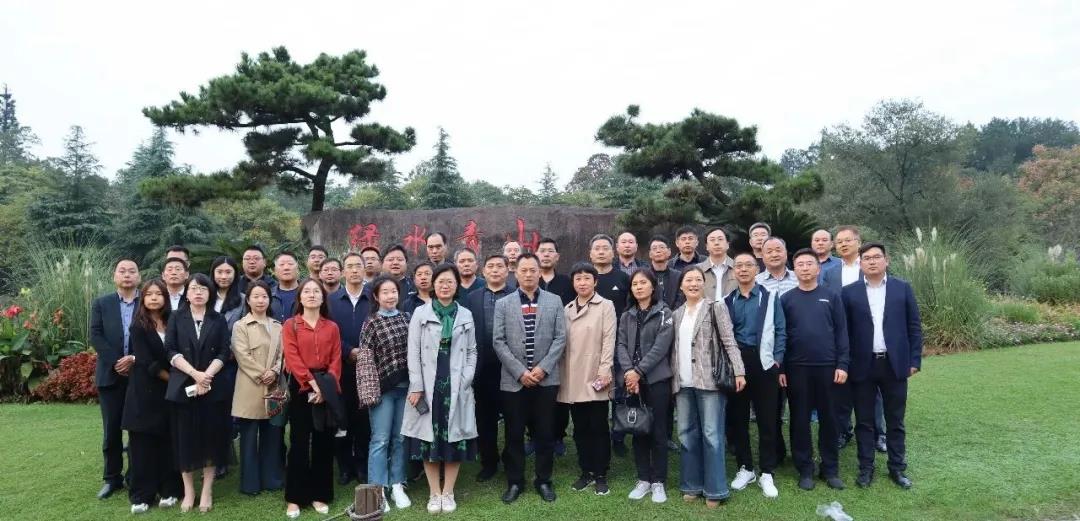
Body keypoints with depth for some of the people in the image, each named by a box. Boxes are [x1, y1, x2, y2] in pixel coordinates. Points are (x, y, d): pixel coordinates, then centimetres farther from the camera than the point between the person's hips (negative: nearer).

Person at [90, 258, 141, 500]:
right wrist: (116, 361, -12)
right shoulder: (101, 303, 7)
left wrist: (134, 358, -15)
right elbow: (95, 336, -2)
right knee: (111, 430, 7)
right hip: (111, 374, 1)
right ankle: (112, 478, 18)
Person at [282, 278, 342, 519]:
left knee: (324, 443, 6)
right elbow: (293, 359, -8)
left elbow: (336, 360, 3)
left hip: (326, 390, 3)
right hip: (301, 389, -2)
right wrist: (312, 385, -16)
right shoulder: (290, 325, 2)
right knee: (299, 442, 1)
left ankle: (320, 495, 16)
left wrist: (326, 387, -11)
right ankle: (294, 498, 10)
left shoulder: (332, 327, 10)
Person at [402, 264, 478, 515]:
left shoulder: (466, 315, 8)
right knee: (429, 439, 4)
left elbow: (472, 352, 8)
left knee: (455, 440, 4)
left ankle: (448, 493, 17)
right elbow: (413, 353, -2)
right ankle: (434, 493, 16)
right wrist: (417, 386, -9)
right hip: (428, 387, -1)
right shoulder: (420, 313, 2)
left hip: (456, 388, 1)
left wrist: (465, 381, -5)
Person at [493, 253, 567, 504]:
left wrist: (542, 368, -11)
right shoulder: (503, 304, 5)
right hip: (513, 380, 0)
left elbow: (560, 338, 0)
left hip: (546, 379, 0)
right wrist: (520, 372, -10)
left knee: (544, 433, 7)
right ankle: (515, 482, 21)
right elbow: (498, 342, -2)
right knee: (514, 434, 7)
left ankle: (543, 480, 22)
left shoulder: (554, 301, 6)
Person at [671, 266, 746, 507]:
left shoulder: (716, 307, 2)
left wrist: (738, 371, -13)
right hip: (683, 383, 5)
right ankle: (692, 485, 19)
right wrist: (673, 378, 9)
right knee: (686, 434, 8)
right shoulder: (676, 314, 15)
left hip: (709, 380, -5)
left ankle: (715, 490, 5)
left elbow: (729, 341, -4)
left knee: (711, 435, -3)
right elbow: (674, 349, 15)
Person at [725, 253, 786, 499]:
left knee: (767, 419, 2)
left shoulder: (770, 297, 3)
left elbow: (780, 331, 1)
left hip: (763, 363, -2)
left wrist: (777, 360, -5)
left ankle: (767, 473, 13)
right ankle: (745, 468, 22)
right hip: (735, 362, 2)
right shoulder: (728, 301, 10)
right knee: (737, 418, 7)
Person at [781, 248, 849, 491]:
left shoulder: (832, 296, 4)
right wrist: (780, 368, -2)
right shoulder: (786, 299, 3)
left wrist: (842, 364, -4)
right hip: (797, 368, 0)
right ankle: (805, 469, 16)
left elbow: (841, 332, 3)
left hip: (827, 366, 0)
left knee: (828, 418, 8)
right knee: (800, 419, 6)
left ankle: (830, 468, 20)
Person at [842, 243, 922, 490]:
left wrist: (915, 360, -1)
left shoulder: (902, 288, 4)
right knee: (864, 421, 8)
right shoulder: (849, 292, 1)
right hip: (862, 366, 0)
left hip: (894, 364, 1)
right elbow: (843, 330, 1)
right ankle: (866, 468, 18)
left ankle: (897, 468, 22)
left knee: (895, 421, 10)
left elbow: (914, 327, 4)